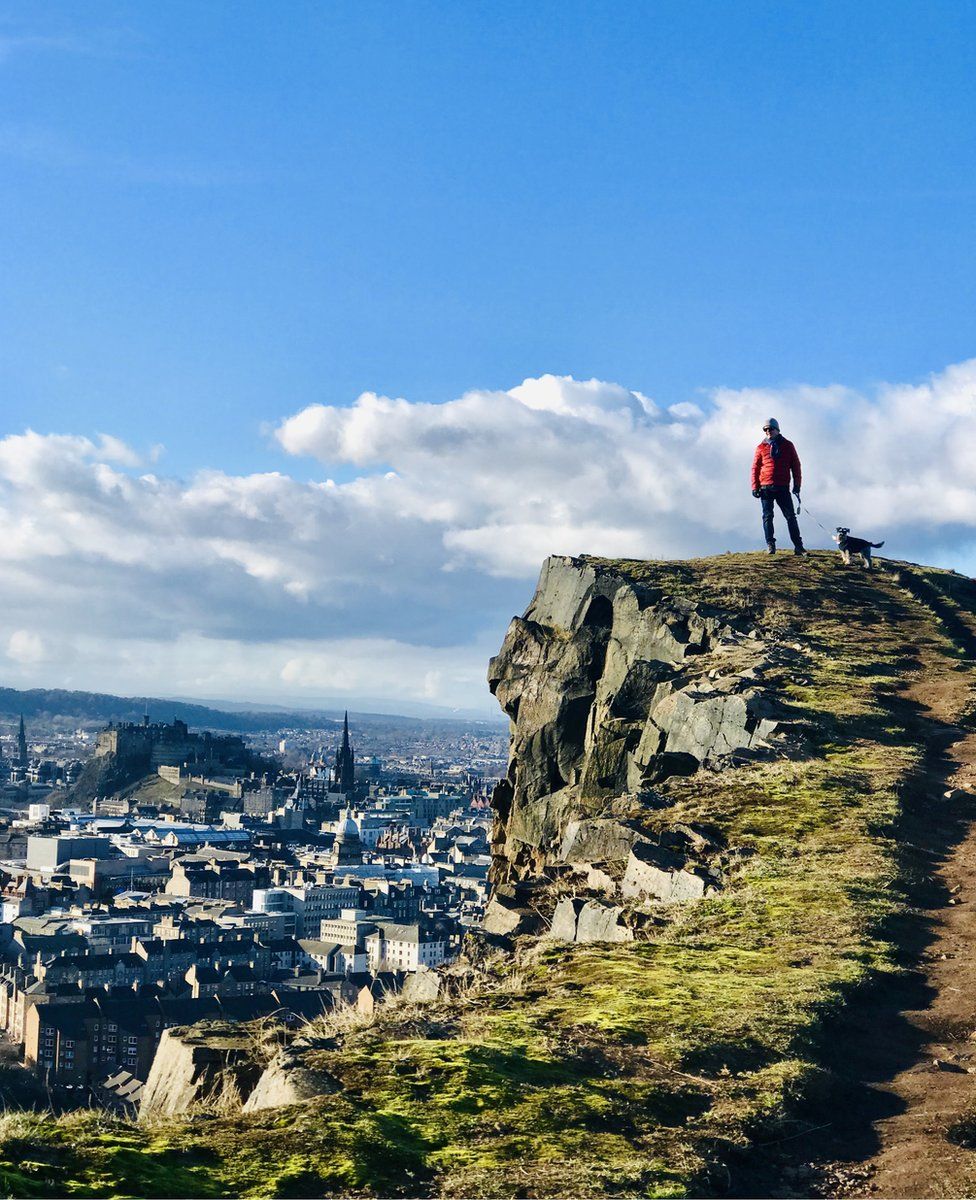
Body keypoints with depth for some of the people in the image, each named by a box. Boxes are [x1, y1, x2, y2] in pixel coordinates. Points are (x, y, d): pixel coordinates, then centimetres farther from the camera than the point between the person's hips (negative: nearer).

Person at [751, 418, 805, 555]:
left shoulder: (788, 446, 7)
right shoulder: (761, 447, 6)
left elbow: (796, 465, 9)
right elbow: (755, 468, 6)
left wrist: (797, 485, 2)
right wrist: (755, 487, -2)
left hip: (783, 487, 0)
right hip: (766, 487, 0)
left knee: (791, 516, -1)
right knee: (767, 517, 0)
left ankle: (798, 546, -1)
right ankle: (770, 545, 2)